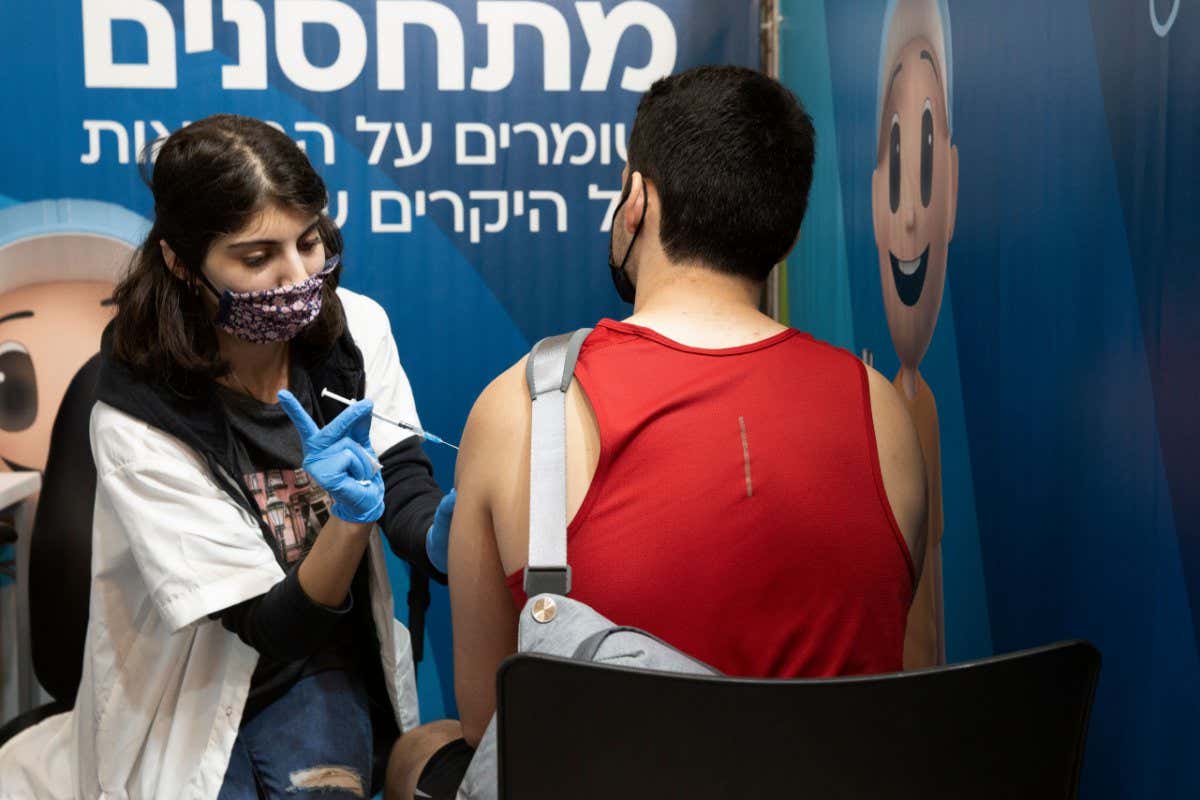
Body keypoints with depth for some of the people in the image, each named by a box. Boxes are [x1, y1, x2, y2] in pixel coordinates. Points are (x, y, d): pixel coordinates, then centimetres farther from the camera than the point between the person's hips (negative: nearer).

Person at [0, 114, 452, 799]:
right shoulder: (137, 417, -22)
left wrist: (446, 535, -37)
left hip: (326, 677, 2)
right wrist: (349, 515, -39)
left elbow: (409, 493, -13)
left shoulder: (356, 329, -11)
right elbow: (273, 626, -20)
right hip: (198, 700, -2)